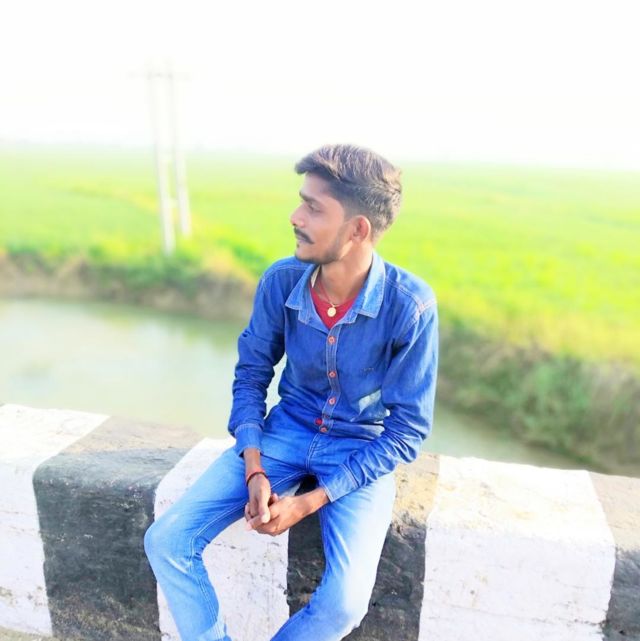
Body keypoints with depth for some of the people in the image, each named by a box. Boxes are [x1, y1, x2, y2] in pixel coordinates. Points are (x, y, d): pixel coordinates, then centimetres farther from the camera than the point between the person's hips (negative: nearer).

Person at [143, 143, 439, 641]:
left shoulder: (411, 305, -23)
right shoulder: (281, 281, -13)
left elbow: (408, 429, -15)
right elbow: (251, 375, 1)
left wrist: (312, 501, -19)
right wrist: (254, 471, -13)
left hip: (364, 449, -2)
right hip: (286, 431, 3)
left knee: (346, 601, -23)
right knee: (166, 542, -8)